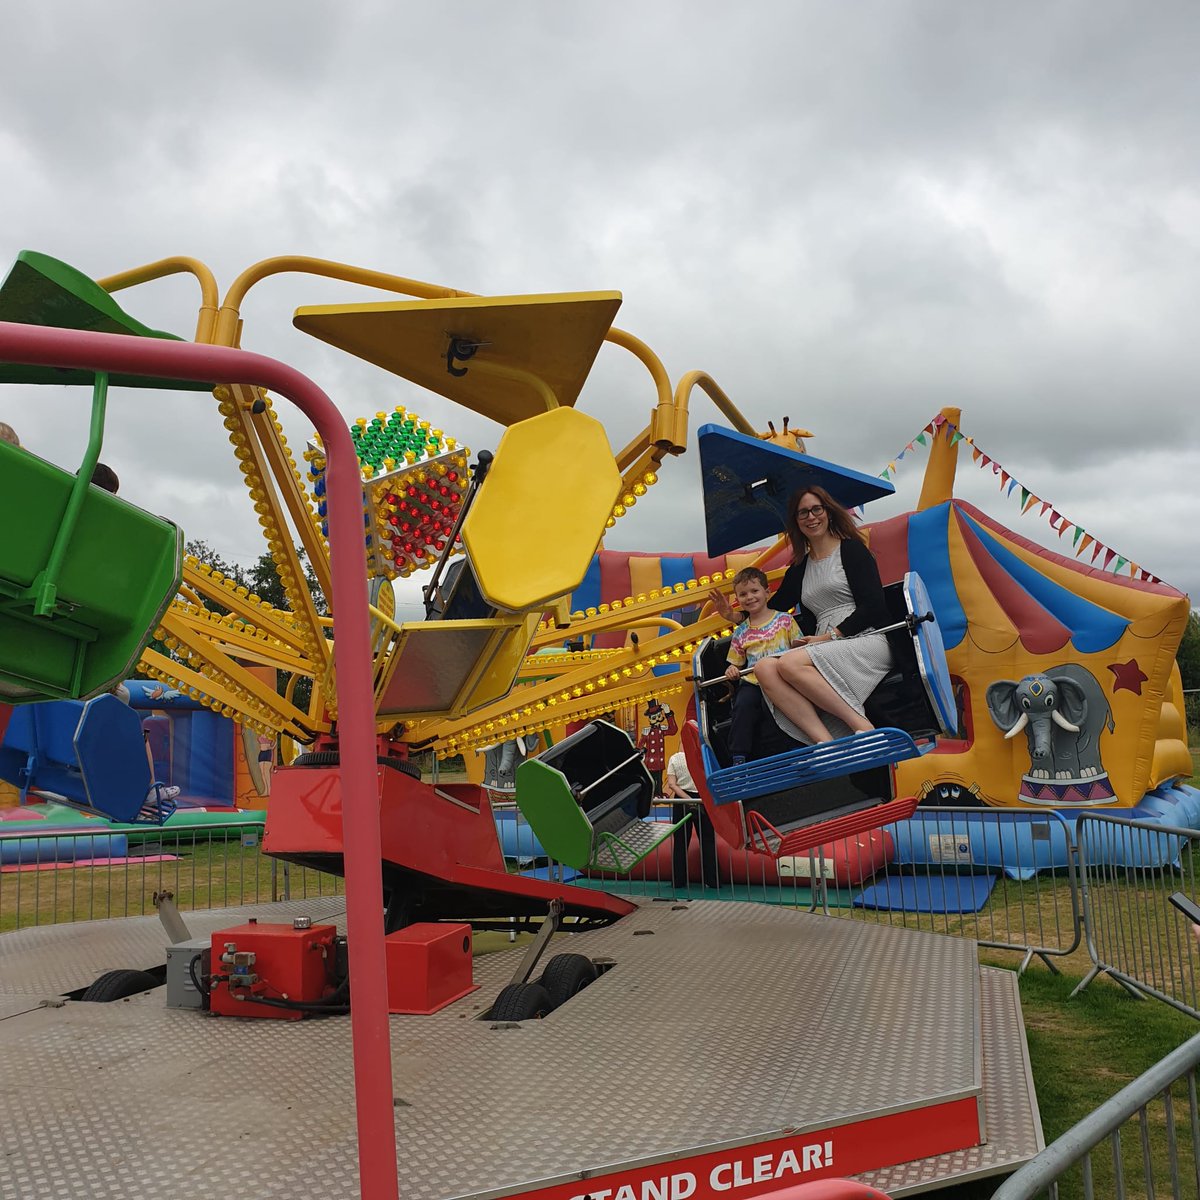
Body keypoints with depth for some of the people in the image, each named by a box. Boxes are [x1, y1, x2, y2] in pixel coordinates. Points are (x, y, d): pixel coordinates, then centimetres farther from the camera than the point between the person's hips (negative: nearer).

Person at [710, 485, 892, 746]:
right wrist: (734, 616, 14)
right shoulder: (799, 569, 23)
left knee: (789, 663, -32)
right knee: (765, 669, -25)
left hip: (866, 640, -5)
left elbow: (873, 607, -5)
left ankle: (862, 726, -30)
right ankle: (826, 743, -40)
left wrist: (831, 636, -10)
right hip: (826, 651, 6)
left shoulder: (851, 549, 6)